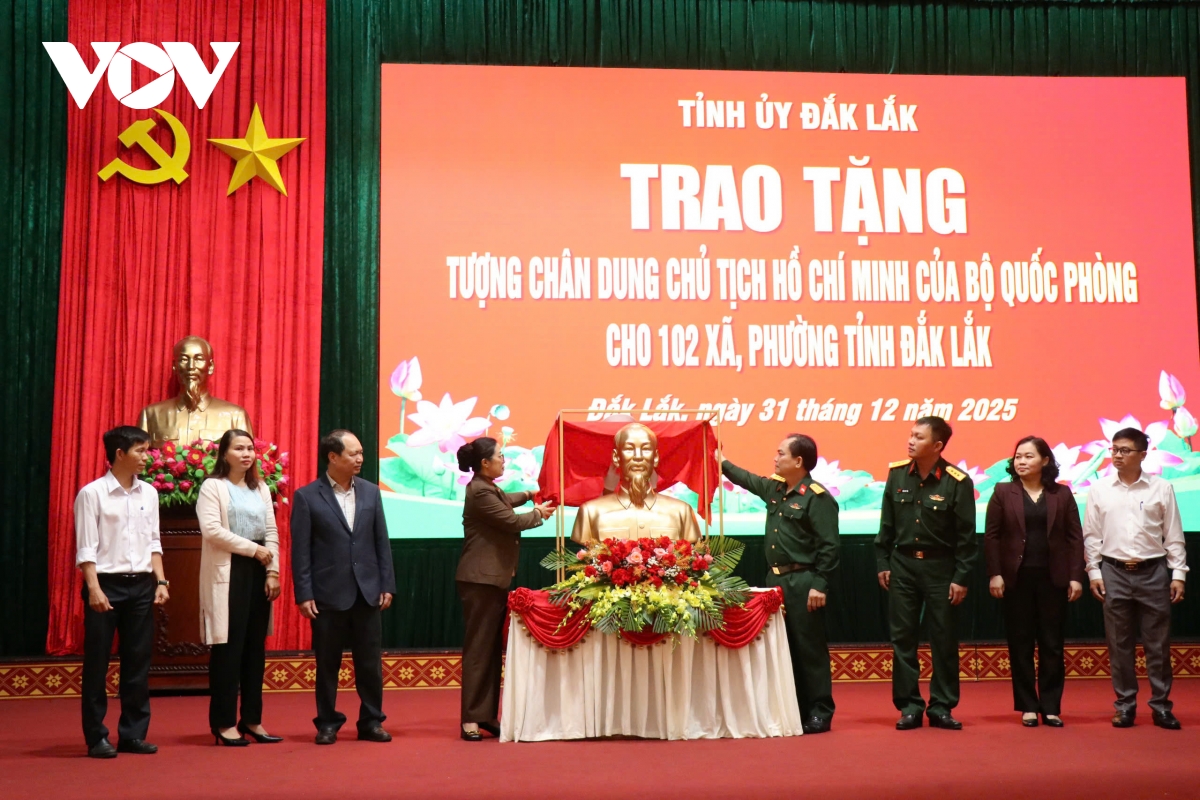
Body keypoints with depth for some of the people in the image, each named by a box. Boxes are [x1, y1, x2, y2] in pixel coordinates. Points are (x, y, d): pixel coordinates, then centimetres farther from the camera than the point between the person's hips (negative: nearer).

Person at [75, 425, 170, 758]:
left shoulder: (149, 493, 9)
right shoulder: (92, 493, -6)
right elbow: (86, 547, -9)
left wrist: (161, 581, 5)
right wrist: (94, 588, -17)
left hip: (141, 585, 5)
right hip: (106, 583, -5)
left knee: (138, 662, 7)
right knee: (97, 663, 2)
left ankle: (133, 734, 16)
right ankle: (96, 738, 9)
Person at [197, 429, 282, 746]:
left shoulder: (261, 488, 15)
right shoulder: (212, 487, -2)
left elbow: (272, 532, 10)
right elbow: (212, 530, -14)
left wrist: (272, 571, -1)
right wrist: (253, 549, -13)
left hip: (258, 572, 6)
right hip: (228, 573, -6)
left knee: (255, 646, 7)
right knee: (229, 647, -5)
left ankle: (252, 719, 14)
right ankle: (224, 723, 3)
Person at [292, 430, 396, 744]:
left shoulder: (371, 492, 6)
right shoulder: (307, 496, -4)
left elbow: (382, 542, 8)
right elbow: (300, 550, -5)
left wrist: (387, 585, 3)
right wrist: (303, 594, -9)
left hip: (367, 592, 3)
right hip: (328, 594, -3)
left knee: (370, 662, 7)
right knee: (327, 664, 7)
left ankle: (371, 722, 18)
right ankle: (328, 723, 19)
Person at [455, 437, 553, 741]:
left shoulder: (486, 488, 14)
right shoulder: (480, 491, -18)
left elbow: (503, 500, 37)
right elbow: (512, 521, -15)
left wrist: (529, 495, 26)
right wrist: (539, 514, 0)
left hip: (493, 578, 10)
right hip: (481, 580, -10)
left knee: (492, 648, 10)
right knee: (478, 648, -8)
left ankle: (487, 715, 14)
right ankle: (471, 718, -5)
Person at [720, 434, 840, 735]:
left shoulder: (817, 497, -13)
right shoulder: (774, 488, 12)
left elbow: (829, 546, -17)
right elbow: (748, 480, 34)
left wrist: (820, 585, -20)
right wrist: (723, 462, 42)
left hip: (803, 583, -8)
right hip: (776, 580, 8)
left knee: (809, 649, -2)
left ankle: (820, 713, 5)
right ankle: (794, 710, 21)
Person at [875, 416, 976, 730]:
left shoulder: (957, 481, -10)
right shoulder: (897, 474, 0)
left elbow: (966, 536, -7)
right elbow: (887, 524, 8)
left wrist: (961, 578, -9)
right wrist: (882, 563, 6)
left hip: (940, 567, -3)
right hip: (902, 564, 3)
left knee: (944, 639, 3)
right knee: (902, 637, 4)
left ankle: (941, 707, 13)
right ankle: (909, 706, 12)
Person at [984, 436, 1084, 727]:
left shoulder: (1062, 493, 5)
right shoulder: (1003, 492, 3)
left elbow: (1075, 537, 3)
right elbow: (991, 535, -1)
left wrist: (1076, 576, -4)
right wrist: (995, 574, -9)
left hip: (1052, 578, 1)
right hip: (1016, 578, 0)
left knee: (1052, 645, 4)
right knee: (1020, 644, 4)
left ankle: (1051, 707, 11)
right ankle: (1028, 706, 11)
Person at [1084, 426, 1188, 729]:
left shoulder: (1162, 488, 0)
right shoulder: (1099, 489, 2)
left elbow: (1174, 536, 2)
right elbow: (1091, 535, 4)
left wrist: (1178, 574, -1)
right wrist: (1093, 572, -1)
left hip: (1153, 571, -1)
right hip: (1114, 572, 1)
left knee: (1158, 642, 3)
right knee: (1119, 643, 5)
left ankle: (1161, 706, 12)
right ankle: (1125, 705, 14)